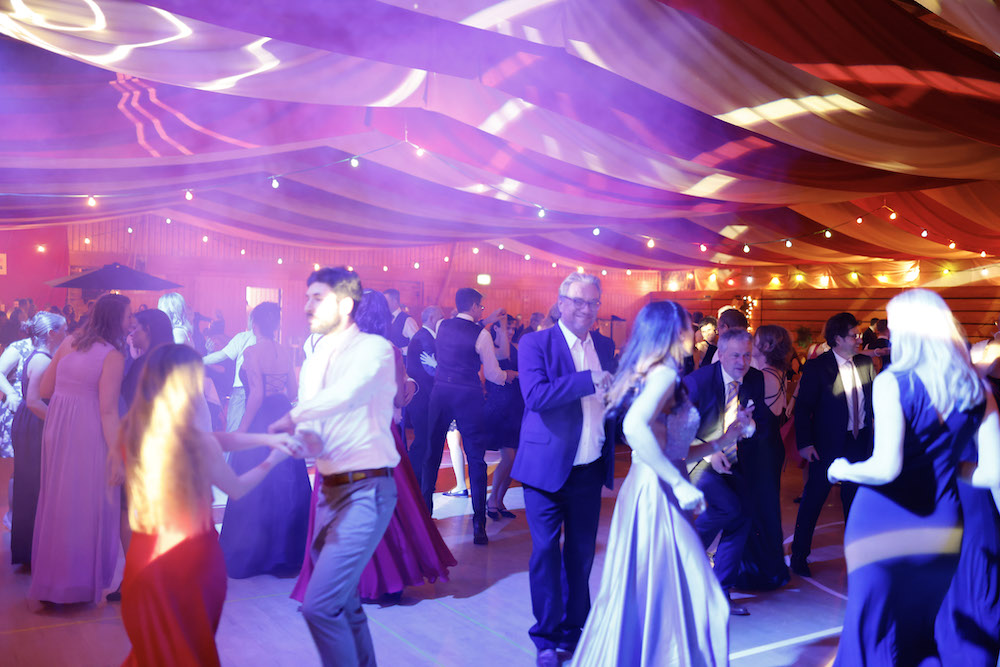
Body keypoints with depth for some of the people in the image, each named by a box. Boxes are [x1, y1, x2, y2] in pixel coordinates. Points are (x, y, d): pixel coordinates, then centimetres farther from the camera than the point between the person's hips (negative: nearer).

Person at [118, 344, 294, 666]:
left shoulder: (132, 431, -6)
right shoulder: (198, 443, -22)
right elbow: (237, 488, -3)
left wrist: (267, 439, 12)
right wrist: (273, 460, 14)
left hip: (144, 558, 5)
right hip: (189, 559, -4)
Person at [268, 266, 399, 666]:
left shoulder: (374, 348, -10)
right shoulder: (314, 360, 13)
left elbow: (350, 392, -31)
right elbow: (311, 432, 8)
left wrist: (294, 416, -23)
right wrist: (295, 440, -14)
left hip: (365, 491, -8)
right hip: (330, 490, 8)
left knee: (319, 605, -15)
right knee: (342, 603, 18)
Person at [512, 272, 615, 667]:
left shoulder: (604, 348, 10)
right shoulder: (535, 344, -7)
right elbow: (536, 395, -23)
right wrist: (590, 379, -26)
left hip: (590, 469, 5)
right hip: (548, 467, -5)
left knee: (582, 553, 13)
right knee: (546, 552, 2)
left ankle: (574, 632, 29)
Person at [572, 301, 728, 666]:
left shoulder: (657, 372, 14)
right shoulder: (664, 372, -13)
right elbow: (634, 426, -30)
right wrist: (680, 484, -25)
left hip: (647, 489, 9)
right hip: (657, 494, -9)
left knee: (636, 596, 15)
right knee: (670, 599, -2)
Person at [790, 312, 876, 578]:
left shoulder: (865, 364, 4)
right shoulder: (816, 367, -11)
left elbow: (874, 401, 10)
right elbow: (802, 407, -12)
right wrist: (805, 443, -18)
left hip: (860, 443, 5)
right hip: (828, 444, -5)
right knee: (813, 500, 3)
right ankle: (799, 556, 16)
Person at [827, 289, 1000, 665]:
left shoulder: (893, 383, -14)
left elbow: (886, 468, -22)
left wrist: (842, 470, -4)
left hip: (884, 530, -5)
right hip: (942, 533, 5)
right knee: (928, 637, 21)